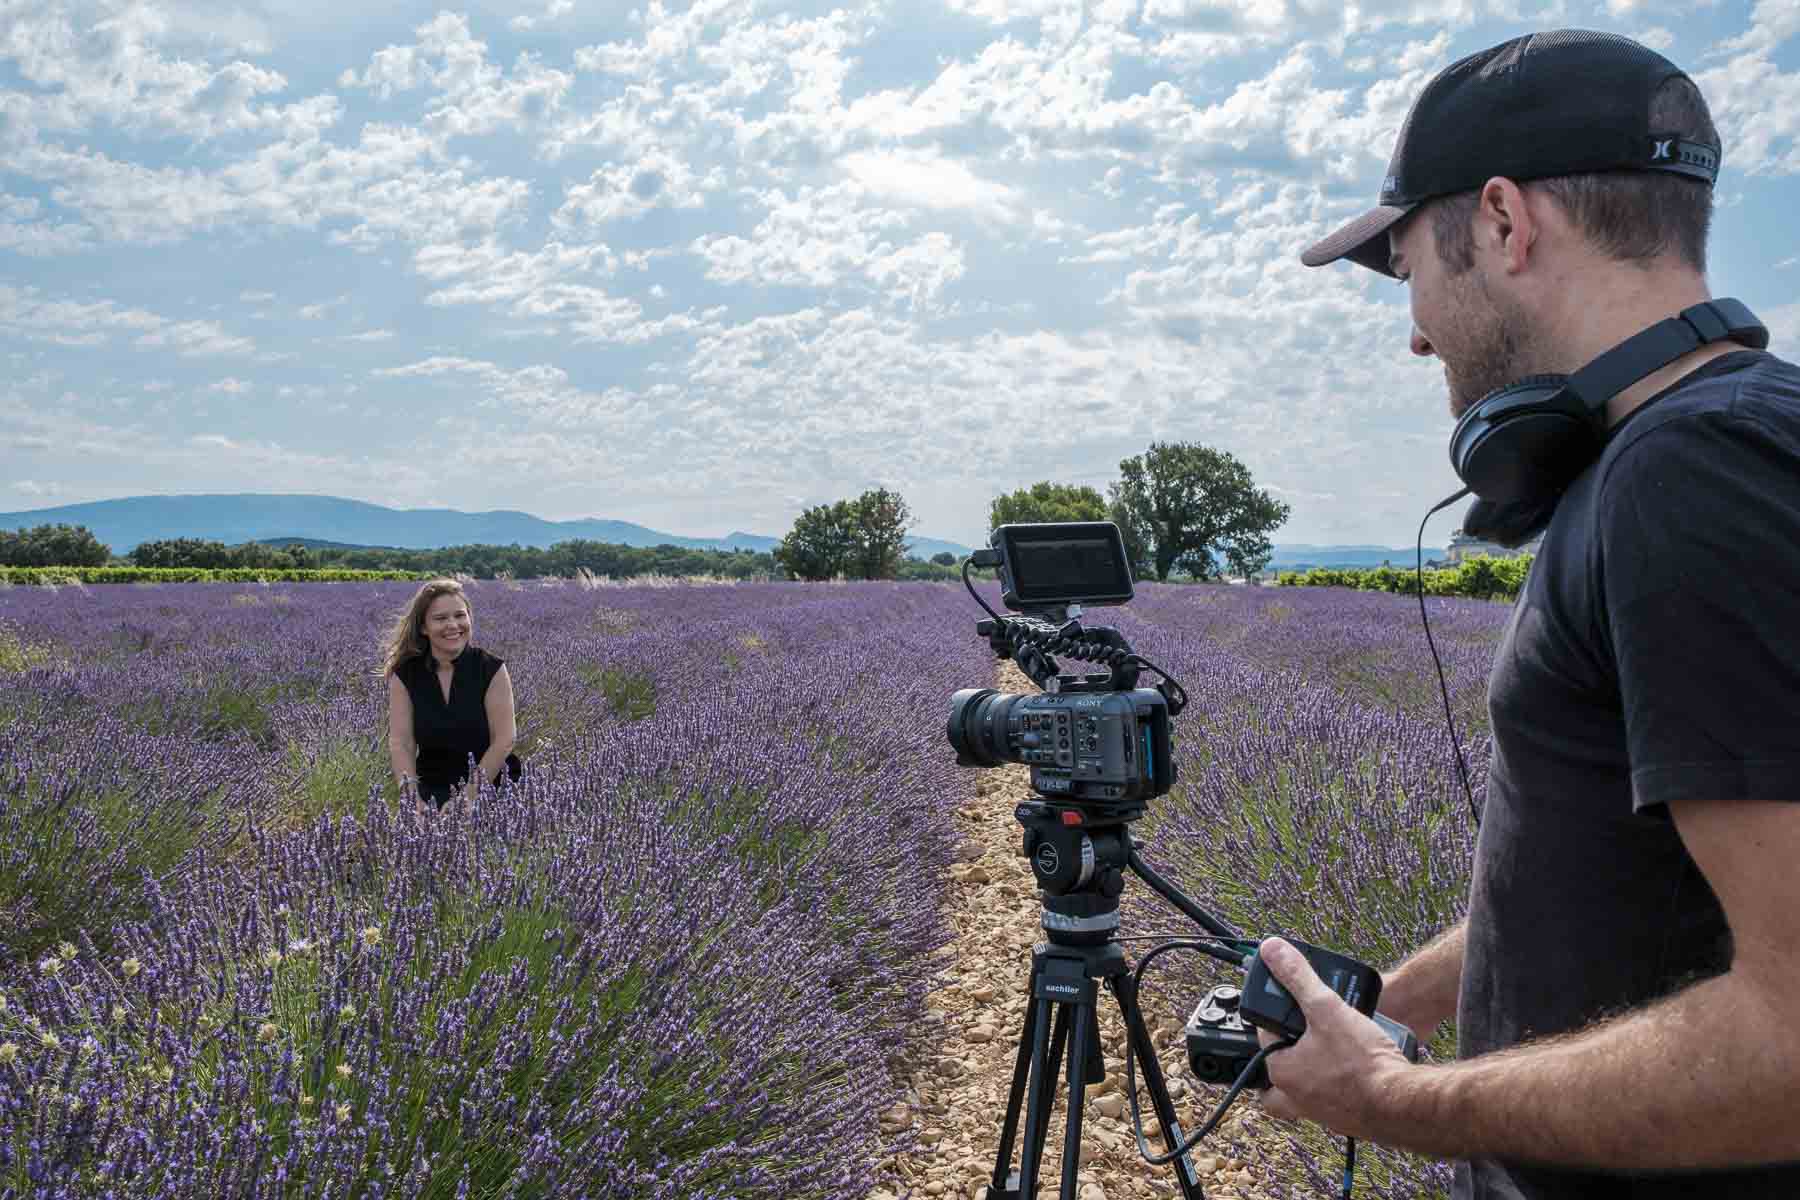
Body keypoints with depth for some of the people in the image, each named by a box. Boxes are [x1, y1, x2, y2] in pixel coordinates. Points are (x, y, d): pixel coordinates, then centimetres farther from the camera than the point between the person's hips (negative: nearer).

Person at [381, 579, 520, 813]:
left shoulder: (491, 670, -5)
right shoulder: (404, 676, 2)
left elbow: (503, 740, -9)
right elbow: (400, 742, -5)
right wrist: (413, 799, -19)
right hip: (432, 790, 2)